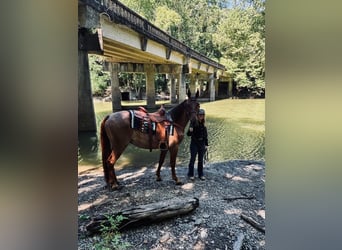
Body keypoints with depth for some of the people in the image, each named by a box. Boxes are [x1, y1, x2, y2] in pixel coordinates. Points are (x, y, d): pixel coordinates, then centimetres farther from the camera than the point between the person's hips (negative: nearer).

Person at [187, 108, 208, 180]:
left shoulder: (203, 124, 4)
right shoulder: (193, 123, -11)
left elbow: (205, 135, 10)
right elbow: (188, 134, -13)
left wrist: (206, 144, 8)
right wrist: (190, 131, -35)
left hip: (202, 143, 4)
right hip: (194, 143, -4)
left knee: (201, 160, 12)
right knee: (192, 159, 4)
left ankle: (201, 174, 24)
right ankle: (190, 174, 17)